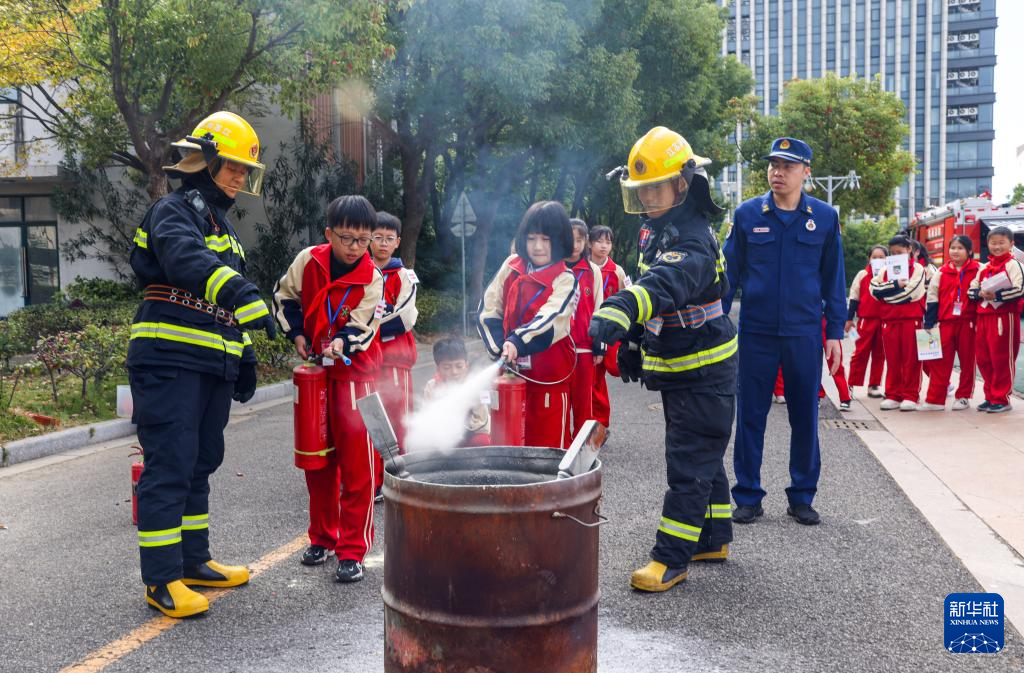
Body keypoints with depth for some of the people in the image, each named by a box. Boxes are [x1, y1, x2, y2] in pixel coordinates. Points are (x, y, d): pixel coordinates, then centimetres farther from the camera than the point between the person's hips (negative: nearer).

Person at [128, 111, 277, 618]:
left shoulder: (220, 221, 22)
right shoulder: (174, 211, -7)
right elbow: (189, 258, -31)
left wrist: (244, 355, 23)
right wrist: (240, 292, -46)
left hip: (212, 366, 10)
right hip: (170, 361, -9)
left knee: (200, 463, 15)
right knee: (169, 466, -7)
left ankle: (192, 560, 27)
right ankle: (161, 580, -1)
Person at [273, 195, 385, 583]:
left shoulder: (372, 279, -9)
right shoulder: (309, 261, -3)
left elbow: (362, 328, -12)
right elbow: (285, 296, 11)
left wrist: (342, 342, -32)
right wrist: (297, 335, 0)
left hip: (354, 373, -3)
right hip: (315, 372, 4)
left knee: (357, 465, -7)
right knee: (318, 460, 12)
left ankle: (352, 551, 3)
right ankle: (323, 537, 28)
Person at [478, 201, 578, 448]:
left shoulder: (565, 279, -6)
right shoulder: (511, 266, 5)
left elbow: (550, 319, -22)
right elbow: (488, 309, 5)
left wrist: (518, 343, -36)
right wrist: (501, 349, -7)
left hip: (548, 375, -4)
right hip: (510, 371, 4)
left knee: (548, 442, 0)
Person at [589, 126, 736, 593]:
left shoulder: (691, 242, -25)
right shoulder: (656, 229, 6)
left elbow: (664, 283, -47)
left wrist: (619, 311, -64)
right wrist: (634, 341, 20)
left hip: (702, 372, -10)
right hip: (677, 367, 10)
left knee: (689, 464, -4)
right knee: (703, 456, 19)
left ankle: (672, 558, 3)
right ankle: (714, 538, 34)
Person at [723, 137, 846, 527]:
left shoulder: (825, 217, 3)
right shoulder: (747, 214, 1)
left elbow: (833, 279, 7)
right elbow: (730, 273, 4)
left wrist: (835, 333, 3)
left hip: (805, 334, 1)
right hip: (756, 333, 0)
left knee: (805, 417, 8)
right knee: (750, 416, 5)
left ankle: (802, 498, 22)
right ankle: (748, 497, 16)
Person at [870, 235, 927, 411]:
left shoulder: (917, 269, 1)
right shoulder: (885, 270, 14)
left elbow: (911, 293, -12)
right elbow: (875, 289, -1)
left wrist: (887, 291, -8)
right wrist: (896, 284, -11)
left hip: (911, 319, -4)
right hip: (889, 319, 4)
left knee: (911, 360, 0)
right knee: (892, 360, 5)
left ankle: (910, 396, 5)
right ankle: (893, 395, 11)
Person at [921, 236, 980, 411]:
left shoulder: (977, 270, 2)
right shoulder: (942, 272, 9)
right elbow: (933, 297, 8)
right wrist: (929, 323, 4)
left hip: (968, 321, -2)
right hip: (946, 322, 2)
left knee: (967, 360, 7)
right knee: (940, 361, 1)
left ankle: (963, 397, 19)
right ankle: (935, 399, 3)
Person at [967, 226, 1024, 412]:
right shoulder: (984, 267, 16)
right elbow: (971, 289, 13)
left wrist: (997, 295, -24)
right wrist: (980, 293, -7)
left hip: (1004, 317, -7)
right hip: (984, 316, 7)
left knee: (1002, 359, -2)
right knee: (983, 358, 10)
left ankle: (1001, 399, 8)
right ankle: (991, 396, 21)